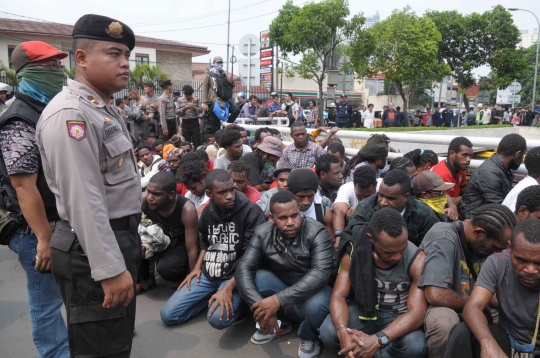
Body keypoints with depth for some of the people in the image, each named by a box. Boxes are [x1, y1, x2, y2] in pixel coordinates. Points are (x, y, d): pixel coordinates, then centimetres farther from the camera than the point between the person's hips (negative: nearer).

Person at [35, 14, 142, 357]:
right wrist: (109, 268, -24)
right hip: (94, 250, -10)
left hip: (121, 240, 10)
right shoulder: (70, 115, -21)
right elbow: (83, 202, -26)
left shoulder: (104, 109, 13)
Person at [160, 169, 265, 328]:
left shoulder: (251, 211, -17)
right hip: (207, 275, 6)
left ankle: (238, 301, 1)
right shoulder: (208, 210, 3)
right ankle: (211, 296, 15)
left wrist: (228, 288, -22)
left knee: (218, 318, -32)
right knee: (168, 315, -2)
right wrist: (197, 267, 8)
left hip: (235, 277, -5)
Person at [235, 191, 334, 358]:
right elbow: (244, 270, -18)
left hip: (311, 293, -3)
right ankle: (280, 324, 4)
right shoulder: (263, 233, -11)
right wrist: (262, 307, -34)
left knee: (316, 304, -37)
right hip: (279, 291, 3)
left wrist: (278, 299, -41)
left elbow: (320, 274, -33)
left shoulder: (317, 232, -21)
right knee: (257, 277, -25)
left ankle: (310, 337, 0)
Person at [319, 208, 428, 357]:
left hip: (399, 317, 0)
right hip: (364, 310, 1)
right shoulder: (354, 252, -17)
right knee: (328, 332, -28)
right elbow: (338, 296, -17)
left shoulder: (417, 259, -22)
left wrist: (378, 340, -43)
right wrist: (342, 331, -40)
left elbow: (417, 312, -27)